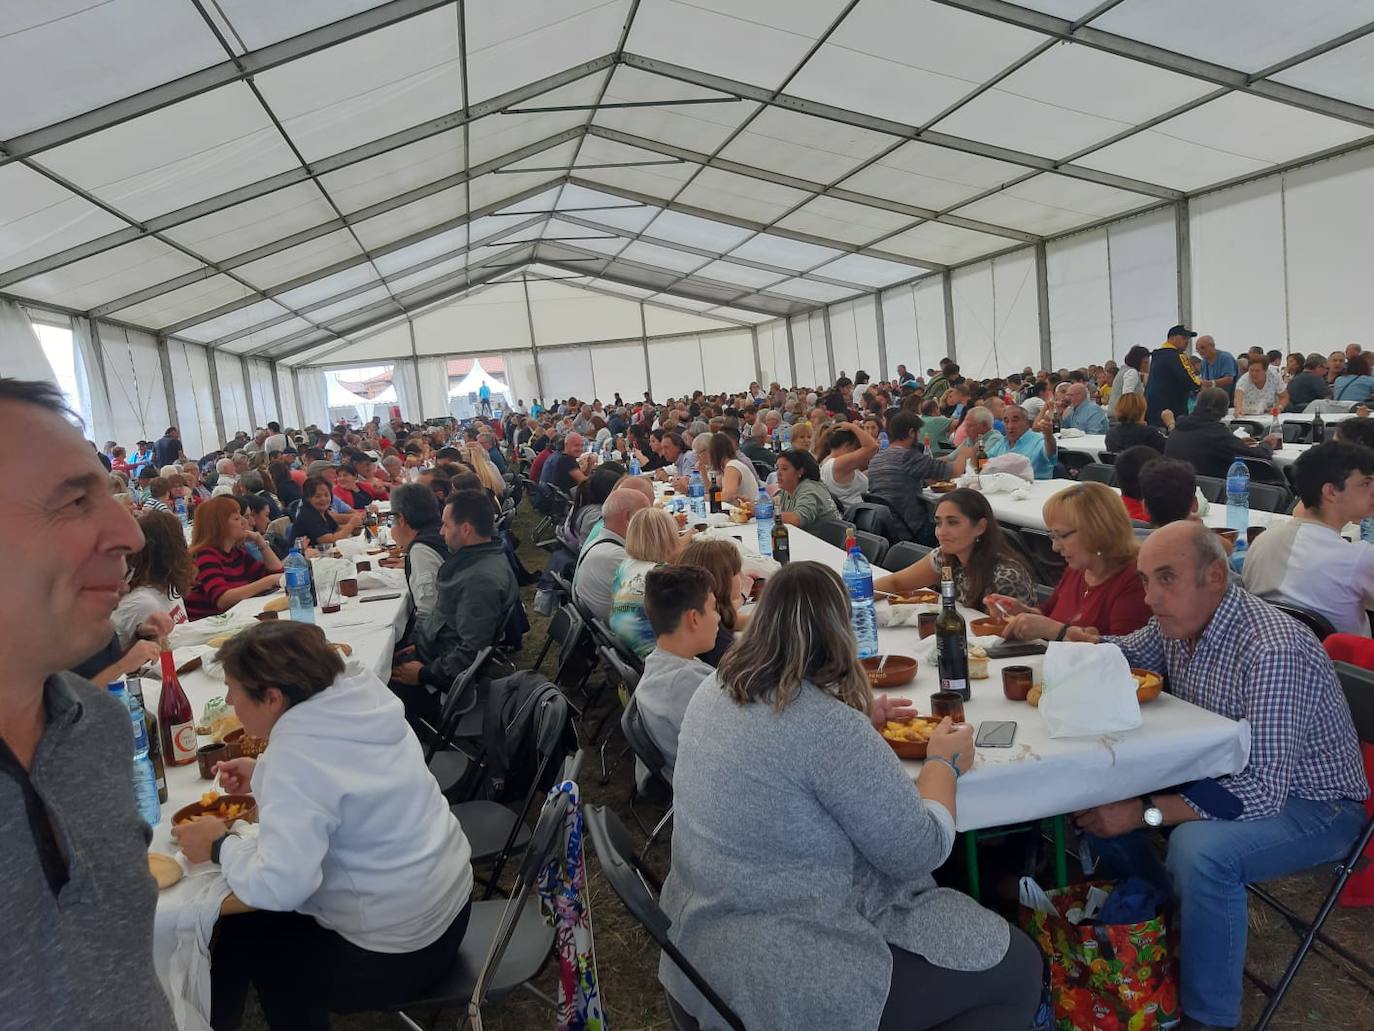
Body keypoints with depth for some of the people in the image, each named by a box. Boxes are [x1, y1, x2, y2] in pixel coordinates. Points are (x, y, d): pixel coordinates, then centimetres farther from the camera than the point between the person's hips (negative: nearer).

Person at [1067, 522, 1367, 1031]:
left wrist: (1144, 812, -34)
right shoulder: (1178, 620, -8)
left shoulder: (1274, 651, -32)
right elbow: (1126, 654, 13)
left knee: (1198, 848, -34)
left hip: (1308, 803, -8)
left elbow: (1262, 793, -35)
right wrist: (1089, 645, -11)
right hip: (1225, 774, 8)